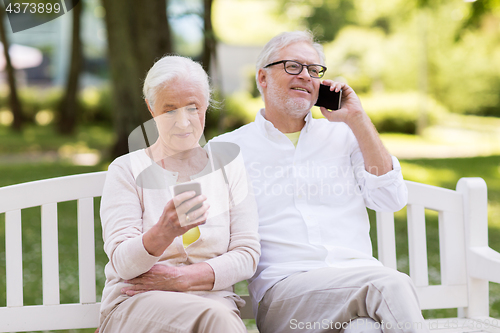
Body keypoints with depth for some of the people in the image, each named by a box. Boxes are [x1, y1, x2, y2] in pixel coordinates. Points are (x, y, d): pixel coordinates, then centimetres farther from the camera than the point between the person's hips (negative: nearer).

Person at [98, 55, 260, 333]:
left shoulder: (229, 165, 12)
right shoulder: (126, 170, 5)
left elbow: (247, 255, 6)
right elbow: (122, 263, -7)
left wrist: (181, 277, -9)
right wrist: (164, 233, -29)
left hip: (211, 297, 3)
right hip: (135, 301, -2)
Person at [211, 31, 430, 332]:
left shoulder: (342, 135, 22)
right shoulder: (226, 148, 13)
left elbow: (392, 200, 9)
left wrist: (356, 118, 8)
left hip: (359, 279, 3)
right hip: (283, 286, -3)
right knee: (392, 284, -32)